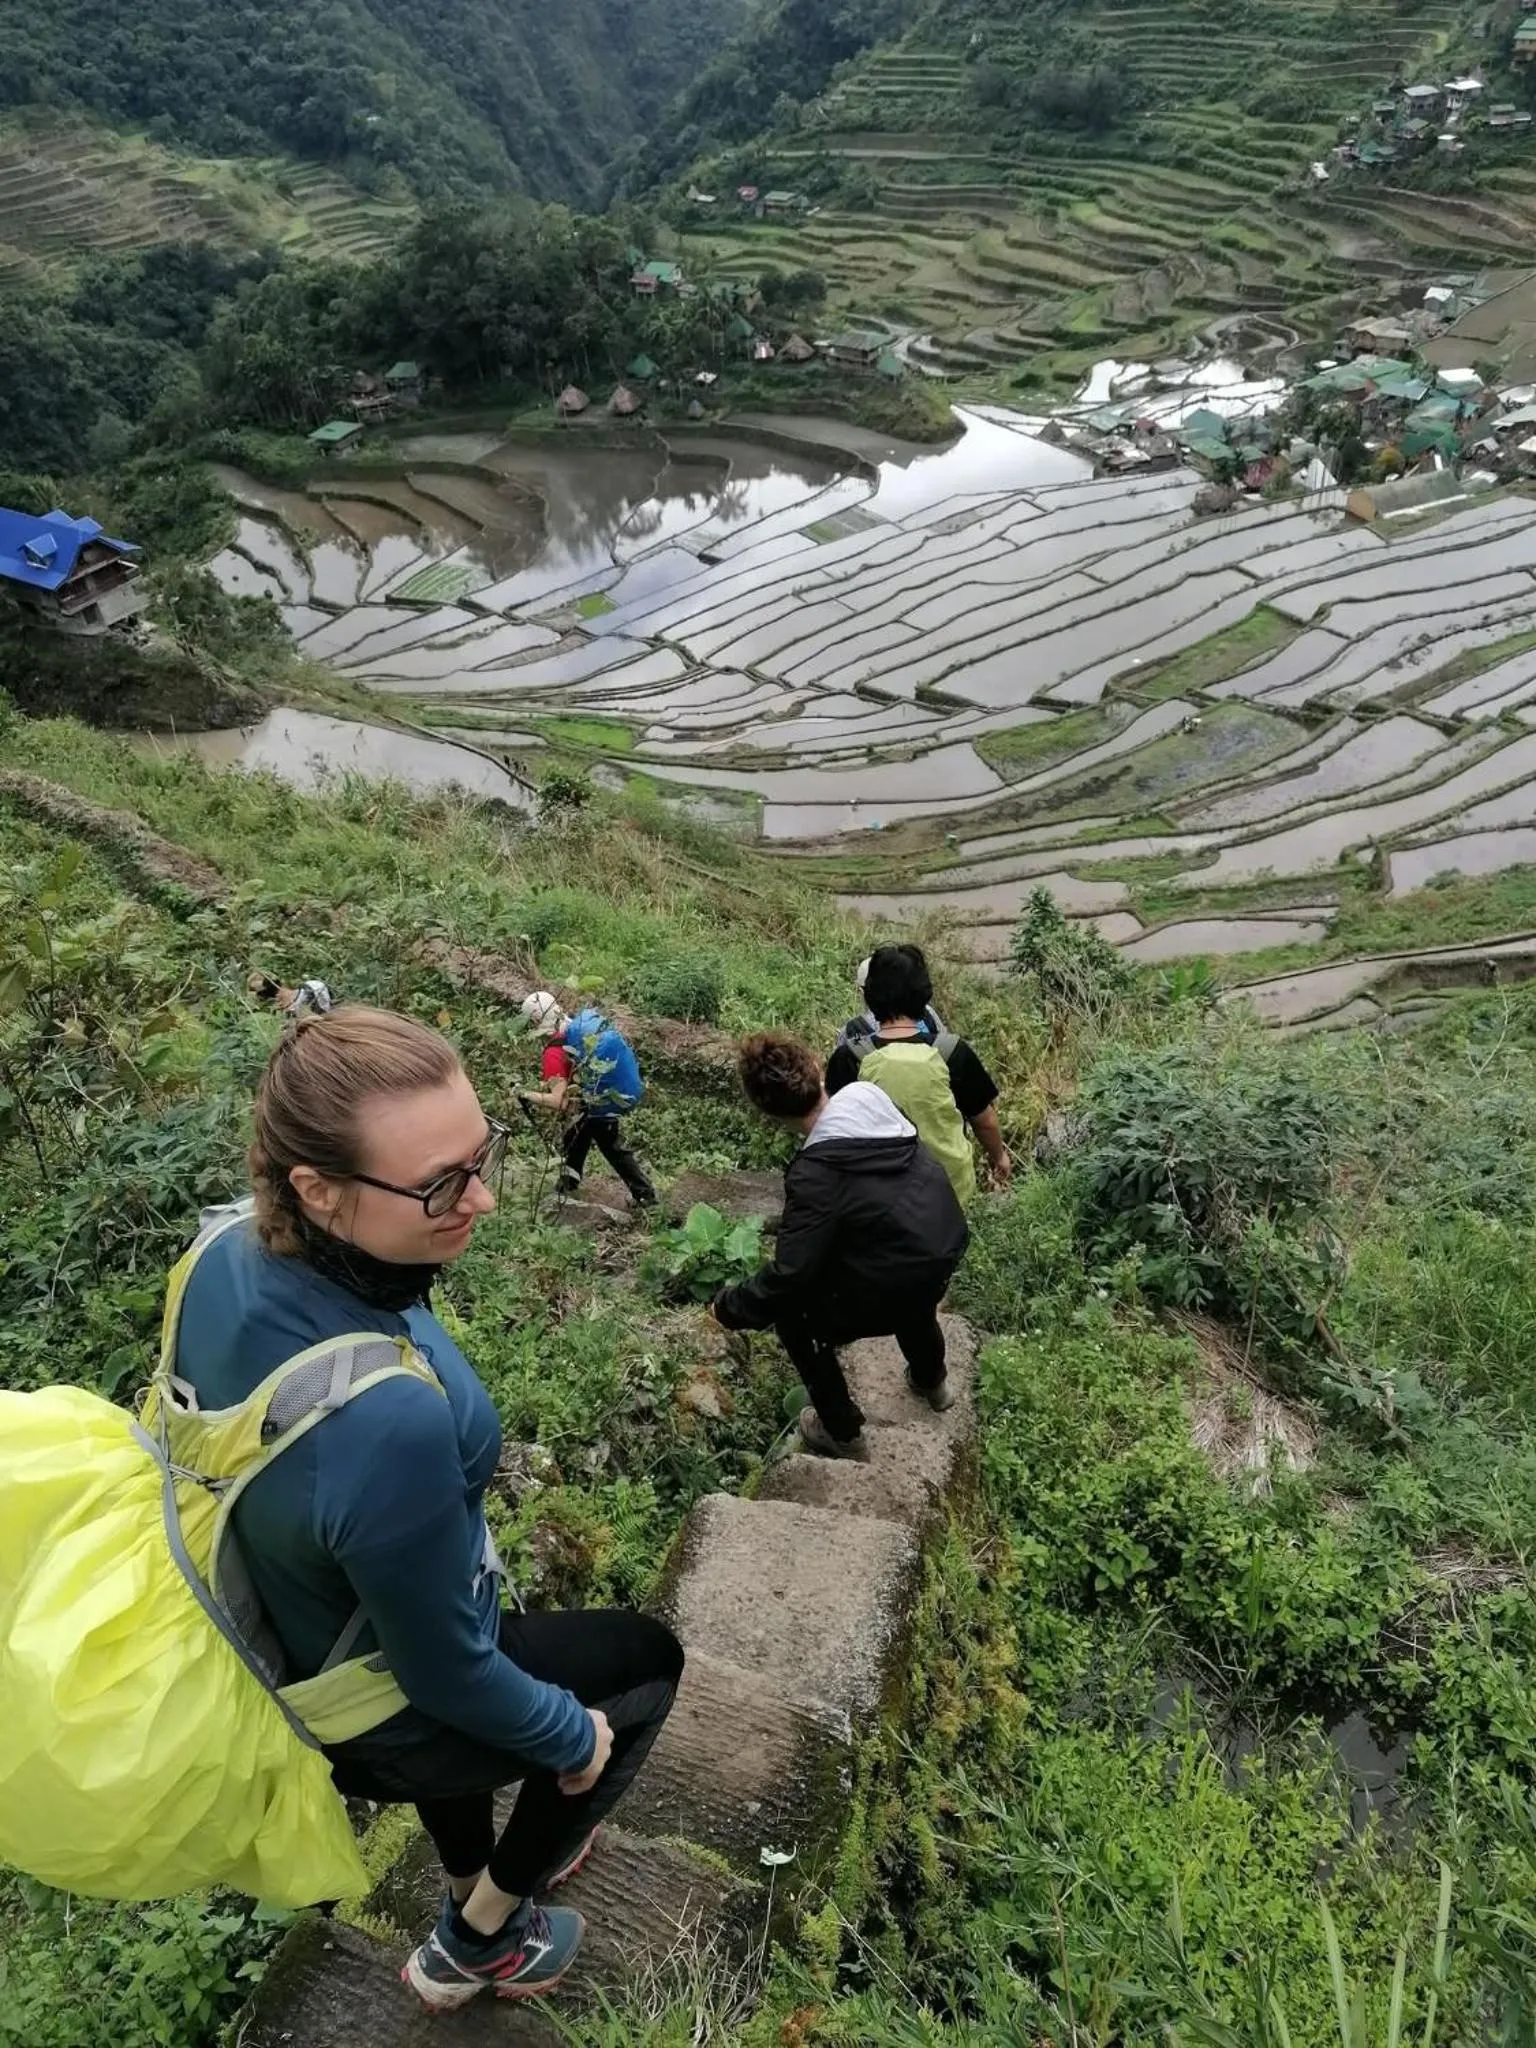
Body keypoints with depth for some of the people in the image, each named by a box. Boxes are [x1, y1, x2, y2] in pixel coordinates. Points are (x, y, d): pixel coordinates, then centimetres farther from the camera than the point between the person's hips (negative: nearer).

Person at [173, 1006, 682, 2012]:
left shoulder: (231, 1254, -21)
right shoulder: (387, 1419, -45)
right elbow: (445, 1672, -27)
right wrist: (572, 1739, -8)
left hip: (291, 1635, 6)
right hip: (385, 1722, -6)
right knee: (650, 1657, 19)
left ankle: (475, 1882, 62)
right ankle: (480, 1943, 37)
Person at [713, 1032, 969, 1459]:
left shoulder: (817, 1174, -29)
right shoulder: (868, 1097, -11)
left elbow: (789, 1274, -25)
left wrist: (731, 1307, -9)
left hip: (895, 1296, -7)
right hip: (948, 1244, 7)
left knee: (793, 1315, 15)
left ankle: (842, 1432, 29)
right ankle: (932, 1381, 63)